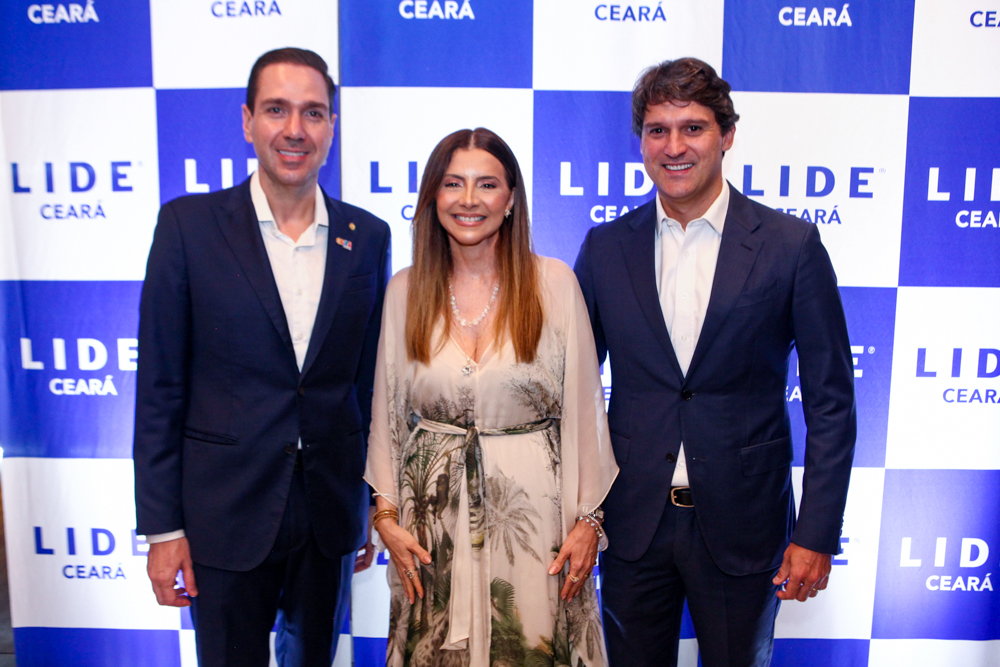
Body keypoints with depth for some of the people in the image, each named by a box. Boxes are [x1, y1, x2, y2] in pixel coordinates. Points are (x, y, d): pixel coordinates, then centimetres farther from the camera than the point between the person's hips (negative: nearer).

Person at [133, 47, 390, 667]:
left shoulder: (368, 236, 0)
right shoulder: (189, 224, -7)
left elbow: (371, 378, 5)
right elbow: (160, 388, -6)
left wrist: (372, 502, 8)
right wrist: (161, 526, -6)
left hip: (331, 511, 3)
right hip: (226, 515, -2)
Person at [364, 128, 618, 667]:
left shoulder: (554, 282, -5)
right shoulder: (405, 291, 1)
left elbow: (583, 407, -3)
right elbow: (387, 413, 5)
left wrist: (588, 520, -3)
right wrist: (387, 517, 1)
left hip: (532, 506, -1)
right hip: (434, 511, 2)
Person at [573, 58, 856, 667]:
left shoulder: (792, 245, -6)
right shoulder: (605, 248, 0)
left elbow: (831, 401, -4)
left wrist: (818, 534, -7)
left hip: (742, 526, -1)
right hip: (633, 522, 2)